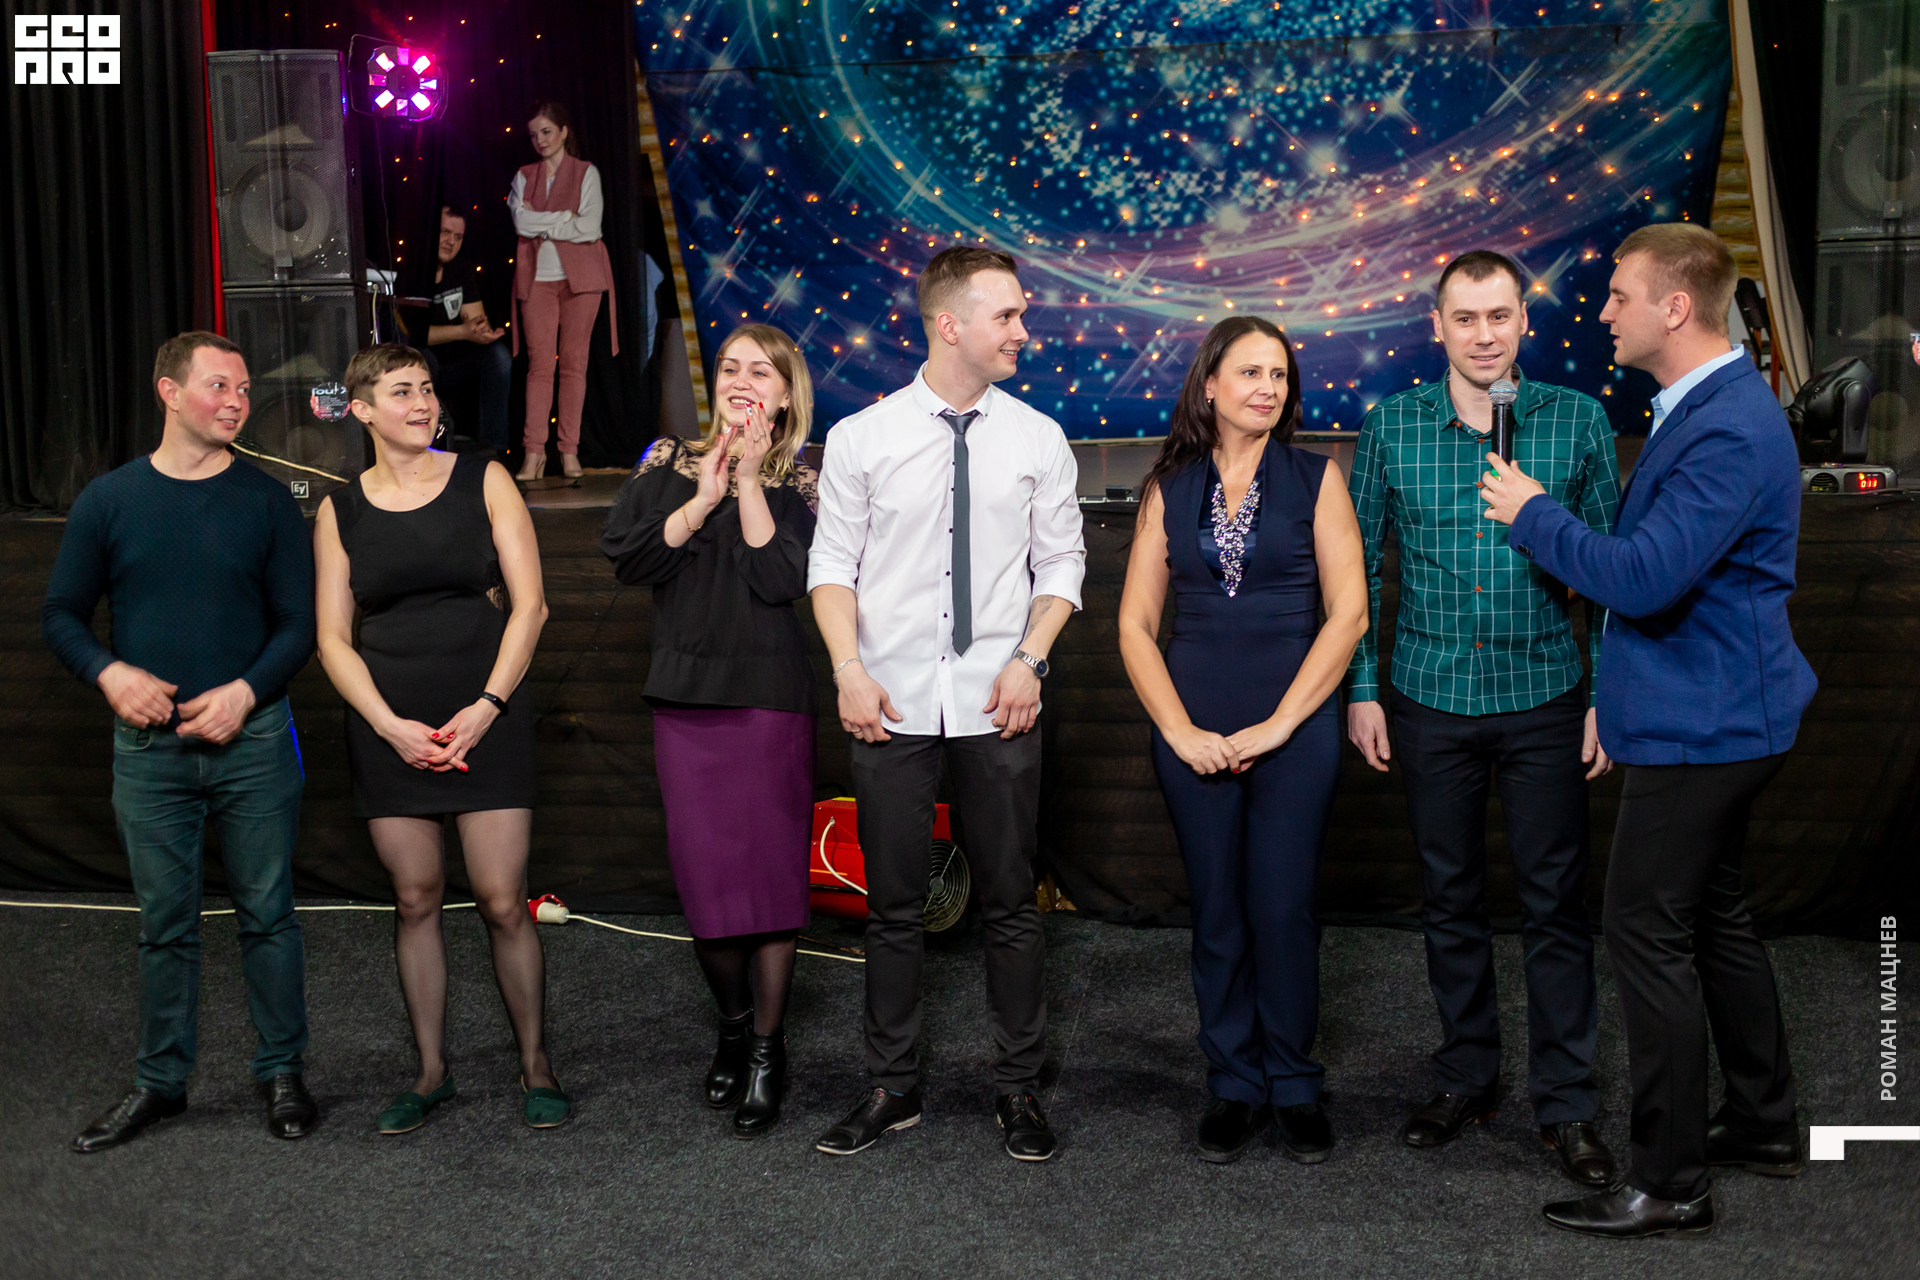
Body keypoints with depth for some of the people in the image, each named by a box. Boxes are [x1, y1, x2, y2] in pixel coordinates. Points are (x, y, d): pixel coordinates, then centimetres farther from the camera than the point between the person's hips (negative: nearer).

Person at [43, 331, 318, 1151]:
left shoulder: (266, 502, 2)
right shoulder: (108, 500, 3)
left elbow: (298, 622, 2)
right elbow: (61, 614, 8)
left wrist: (247, 690, -14)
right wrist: (110, 673, -11)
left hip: (251, 741, 0)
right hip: (148, 747, 1)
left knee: (267, 914, 6)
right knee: (164, 925, 9)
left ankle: (282, 1073, 20)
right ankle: (160, 1082, 23)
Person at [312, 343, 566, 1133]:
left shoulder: (482, 482, 4)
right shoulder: (341, 512, 7)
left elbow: (529, 603, 0)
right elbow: (333, 638, 6)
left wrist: (486, 707, -10)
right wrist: (391, 726, -8)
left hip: (487, 718, -2)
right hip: (389, 727, 2)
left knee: (502, 901, -4)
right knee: (415, 900, 6)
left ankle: (534, 1066, 11)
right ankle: (431, 1072, 20)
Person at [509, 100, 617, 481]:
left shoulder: (586, 174, 4)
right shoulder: (524, 177, 14)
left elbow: (590, 227, -9)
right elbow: (521, 222, -3)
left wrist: (542, 225, -5)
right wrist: (564, 218, -8)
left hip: (579, 276, -2)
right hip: (537, 277, 2)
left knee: (574, 361, -2)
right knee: (539, 363, -4)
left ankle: (569, 450, 3)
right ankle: (534, 452, -4)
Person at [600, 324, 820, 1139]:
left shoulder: (797, 484, 3)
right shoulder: (670, 465, 9)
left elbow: (784, 578, -13)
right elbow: (626, 556, -4)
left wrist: (748, 482, -9)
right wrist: (702, 499, -10)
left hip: (772, 700, -2)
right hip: (686, 699, 2)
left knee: (771, 871, -1)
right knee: (702, 875, 3)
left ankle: (767, 1048, 13)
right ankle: (732, 1022, 27)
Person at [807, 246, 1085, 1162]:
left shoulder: (1037, 440, 3)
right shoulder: (860, 438, 0)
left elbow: (1060, 562, 7)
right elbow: (832, 564, 2)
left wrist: (1029, 659, -7)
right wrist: (848, 667, -10)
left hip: (996, 706, 1)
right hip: (892, 705, 0)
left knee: (1010, 903, 7)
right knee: (893, 905, 9)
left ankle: (1018, 1088, 21)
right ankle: (892, 1087, 22)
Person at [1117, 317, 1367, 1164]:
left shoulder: (1314, 480, 3)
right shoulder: (1169, 489, 8)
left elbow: (1348, 611, -3)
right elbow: (1136, 624, 6)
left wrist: (1278, 723, -8)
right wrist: (1179, 729, -6)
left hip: (1294, 726, -1)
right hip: (1194, 732, 2)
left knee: (1285, 910, -1)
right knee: (1217, 913, 6)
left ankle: (1294, 1087, 15)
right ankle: (1234, 1086, 19)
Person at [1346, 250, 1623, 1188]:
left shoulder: (1577, 421, -2)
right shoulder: (1391, 427, 0)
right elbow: (1359, 568, 6)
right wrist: (1361, 691, 2)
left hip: (1545, 700, -1)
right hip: (1431, 702, 1)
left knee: (1556, 901, 3)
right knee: (1450, 899, 12)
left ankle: (1566, 1102, 14)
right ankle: (1466, 1080, 27)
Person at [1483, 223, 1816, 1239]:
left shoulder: (1730, 431, -23)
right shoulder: (1708, 406, 11)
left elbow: (1645, 579, -28)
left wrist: (1535, 516, -16)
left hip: (1702, 725, -11)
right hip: (1718, 714, 11)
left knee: (1647, 932, -5)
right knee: (1713, 918, 21)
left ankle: (1670, 1183, 5)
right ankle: (1763, 1125, 36)